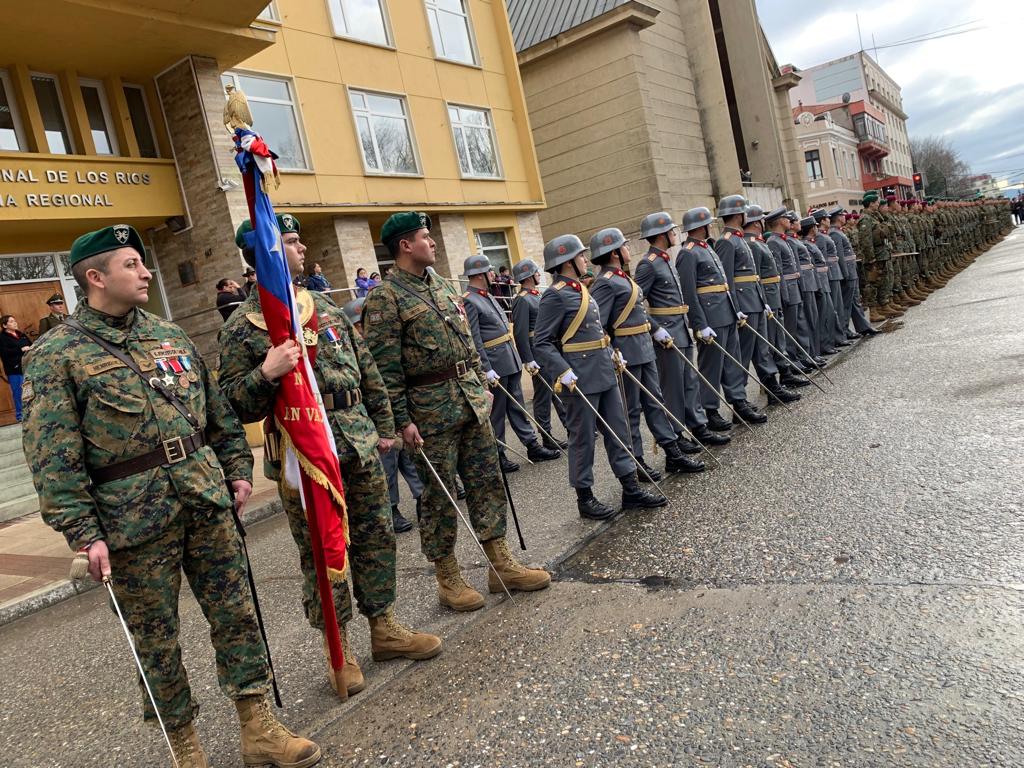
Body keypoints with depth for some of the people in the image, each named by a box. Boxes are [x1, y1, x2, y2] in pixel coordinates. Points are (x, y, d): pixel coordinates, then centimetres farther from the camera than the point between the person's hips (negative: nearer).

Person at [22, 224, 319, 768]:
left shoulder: (168, 334, 11)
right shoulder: (56, 354, -5)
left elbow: (217, 408, 16)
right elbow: (54, 459, -10)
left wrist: (237, 468, 12)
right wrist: (83, 534, -14)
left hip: (207, 501, 5)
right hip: (135, 520, -4)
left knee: (236, 615, 8)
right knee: (156, 638, 9)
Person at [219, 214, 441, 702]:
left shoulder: (327, 309, 12)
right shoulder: (241, 329, -5)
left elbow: (366, 370, 17)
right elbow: (234, 407, -7)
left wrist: (383, 425, 16)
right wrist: (265, 374, -25)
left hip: (359, 445, 6)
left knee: (376, 538, 13)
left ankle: (384, 628, 30)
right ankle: (338, 649, 23)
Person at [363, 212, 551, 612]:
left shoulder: (442, 285, 13)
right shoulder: (385, 297, -11)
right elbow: (386, 368, -15)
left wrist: (481, 383, 16)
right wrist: (402, 420, -17)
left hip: (471, 399, 7)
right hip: (430, 409, -7)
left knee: (487, 481, 11)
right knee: (439, 495, 4)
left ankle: (501, 564, 22)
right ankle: (448, 578, 19)